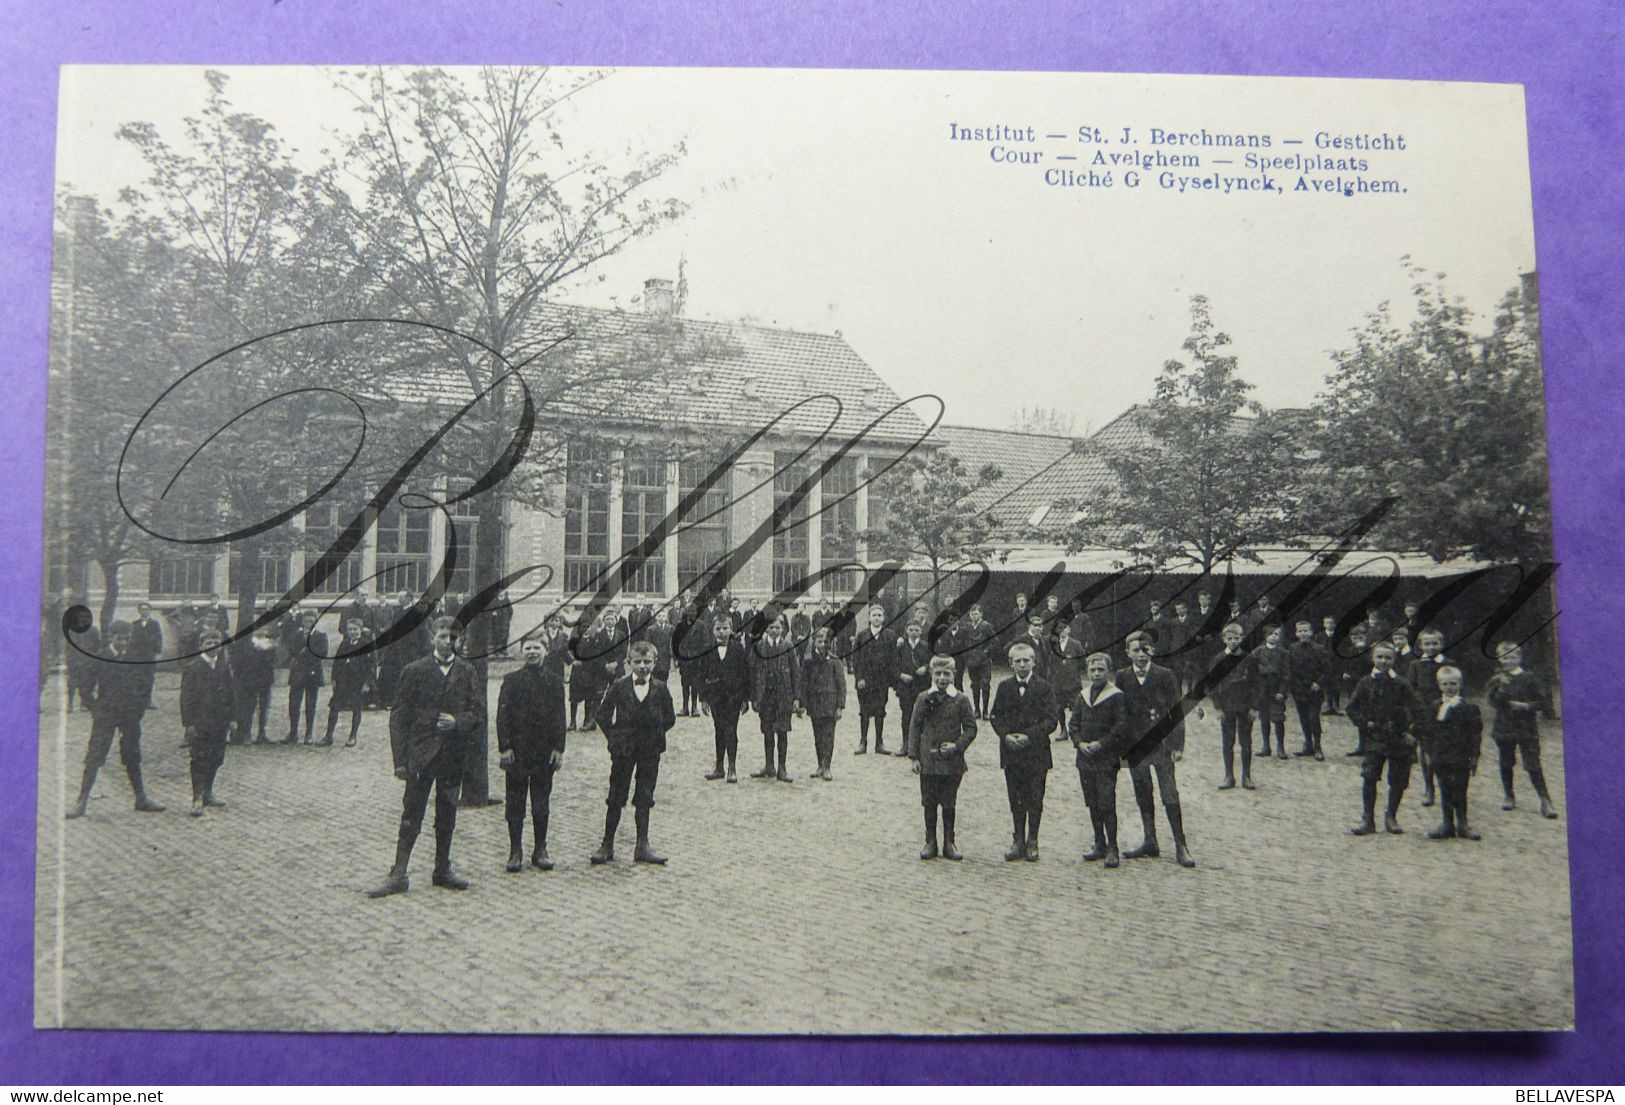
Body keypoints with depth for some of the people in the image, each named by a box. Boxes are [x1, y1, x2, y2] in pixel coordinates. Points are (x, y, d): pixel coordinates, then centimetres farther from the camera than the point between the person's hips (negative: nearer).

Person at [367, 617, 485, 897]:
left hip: (454, 755, 2)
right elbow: (399, 716, 0)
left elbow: (479, 713, 6)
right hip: (421, 754, -2)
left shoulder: (467, 672, 7)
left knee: (447, 816, 10)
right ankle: (398, 876, 0)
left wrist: (456, 722, -15)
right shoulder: (414, 671, 1)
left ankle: (443, 871, 21)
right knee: (411, 816, -3)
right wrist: (400, 759, -6)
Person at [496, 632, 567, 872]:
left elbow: (559, 716, 4)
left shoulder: (555, 680, 5)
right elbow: (503, 715, -2)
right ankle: (515, 851, 11)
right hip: (517, 749, -1)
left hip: (545, 750, 1)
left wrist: (558, 748, -2)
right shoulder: (512, 680, 1)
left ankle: (540, 850, 16)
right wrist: (505, 747, -9)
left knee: (542, 802, 7)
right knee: (515, 802, 3)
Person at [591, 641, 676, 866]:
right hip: (623, 750, -1)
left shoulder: (660, 689, -2)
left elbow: (670, 718, 8)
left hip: (650, 750, 1)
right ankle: (607, 845, 13)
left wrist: (655, 735, 3)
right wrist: (614, 737, -1)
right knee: (616, 798, 4)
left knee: (645, 798, 6)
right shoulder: (619, 686, -5)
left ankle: (643, 847, 13)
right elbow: (603, 715, 2)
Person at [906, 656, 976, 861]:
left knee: (949, 804, 8)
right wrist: (914, 756, -1)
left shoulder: (961, 700, -3)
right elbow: (915, 728, 3)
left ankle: (949, 843, 19)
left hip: (952, 762, -1)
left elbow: (971, 728, 1)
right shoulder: (924, 699, -1)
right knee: (929, 803, 8)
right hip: (928, 761, 1)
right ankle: (930, 842, 19)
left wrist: (957, 746, -14)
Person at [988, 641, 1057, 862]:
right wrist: (1006, 735, -11)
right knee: (1016, 799, 7)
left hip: (1036, 752, -2)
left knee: (1035, 800, 2)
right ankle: (1018, 841, 15)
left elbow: (1051, 719, -5)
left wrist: (1030, 736, -17)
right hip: (1011, 752, 2)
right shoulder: (1004, 688, 7)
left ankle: (1032, 842, 13)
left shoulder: (1044, 688, -1)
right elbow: (995, 716, 6)